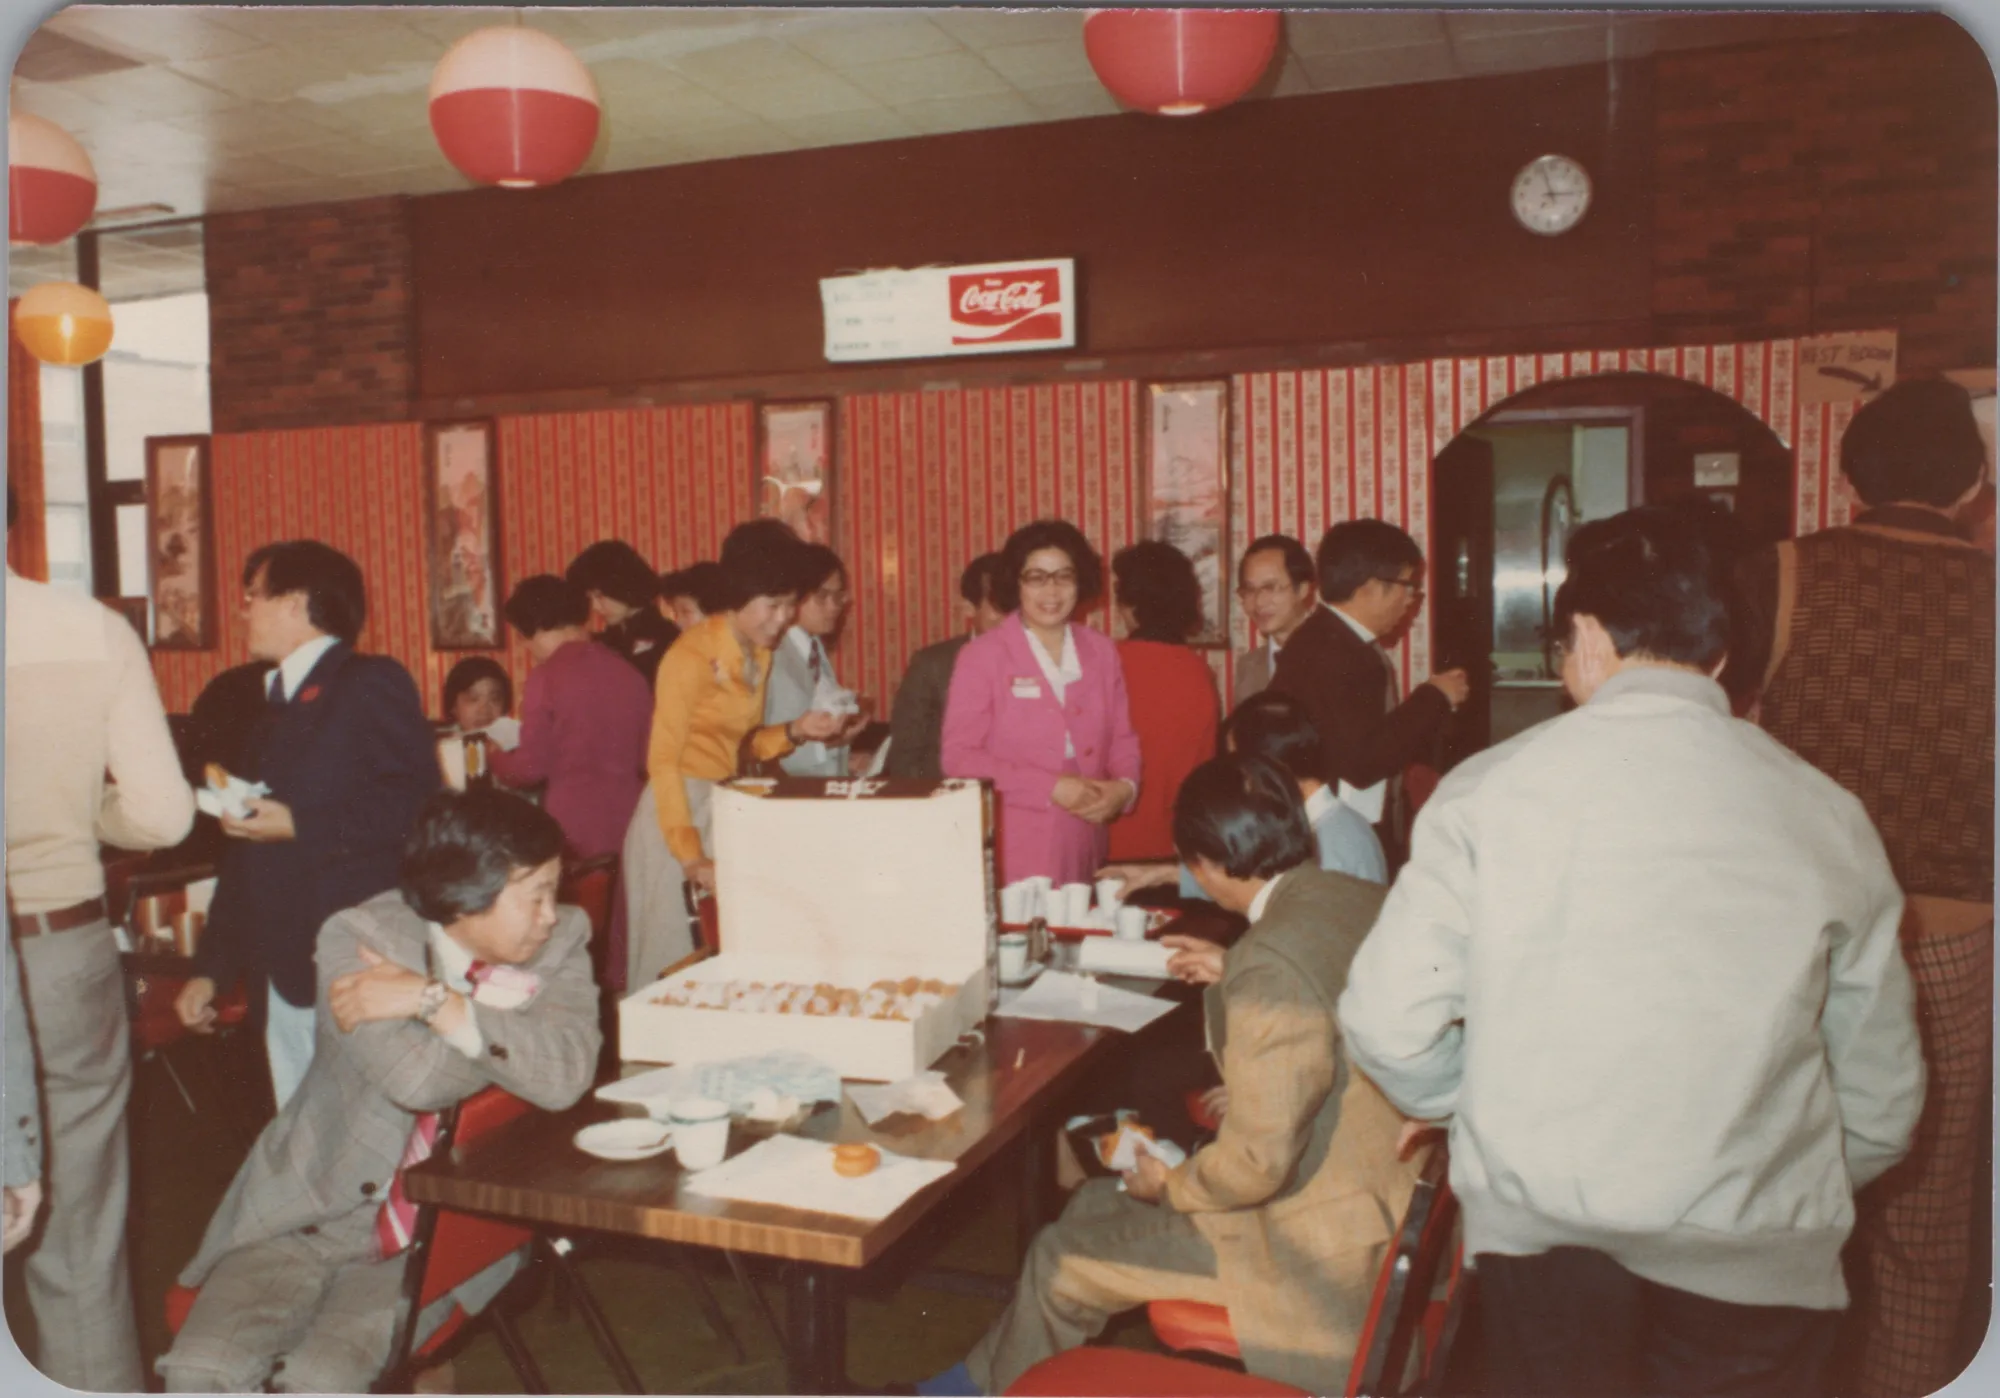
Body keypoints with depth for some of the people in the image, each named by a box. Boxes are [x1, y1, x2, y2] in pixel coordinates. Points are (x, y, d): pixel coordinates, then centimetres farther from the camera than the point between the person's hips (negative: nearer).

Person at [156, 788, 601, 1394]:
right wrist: (513, 1021, -15)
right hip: (308, 1219, 1)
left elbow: (564, 1077, -25)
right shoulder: (359, 938, -13)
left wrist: (433, 999, -25)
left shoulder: (560, 943, -7)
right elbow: (416, 1077, -26)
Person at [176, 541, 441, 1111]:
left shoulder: (372, 683, -4)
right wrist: (210, 968, 21)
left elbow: (418, 804, -16)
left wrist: (300, 826, -18)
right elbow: (246, 850, 24)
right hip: (284, 978, 8)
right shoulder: (277, 705, 22)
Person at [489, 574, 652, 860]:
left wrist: (495, 759, 14)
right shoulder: (628, 673, 4)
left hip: (574, 828, -4)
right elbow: (649, 758, 9)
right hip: (629, 823, 5)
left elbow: (531, 766, -6)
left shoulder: (548, 676, -8)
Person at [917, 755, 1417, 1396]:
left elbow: (1256, 1162, -26)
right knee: (1094, 1203, 19)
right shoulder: (1361, 899, -2)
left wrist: (1170, 1184, -8)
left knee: (1061, 1261, 5)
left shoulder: (1271, 962, -29)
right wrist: (1233, 977, 16)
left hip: (1315, 1244, -9)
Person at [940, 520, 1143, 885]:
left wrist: (1124, 786, -6)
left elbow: (1122, 741, 16)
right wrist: (1052, 788, -13)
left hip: (1083, 848, 4)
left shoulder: (1101, 652, 11)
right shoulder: (981, 657, -3)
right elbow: (959, 757, -8)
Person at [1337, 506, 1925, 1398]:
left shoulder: (1489, 788, -7)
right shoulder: (1826, 817, -1)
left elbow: (1390, 1026, -8)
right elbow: (1881, 1099, 6)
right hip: (1755, 1257, 1)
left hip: (1543, 1226, -1)